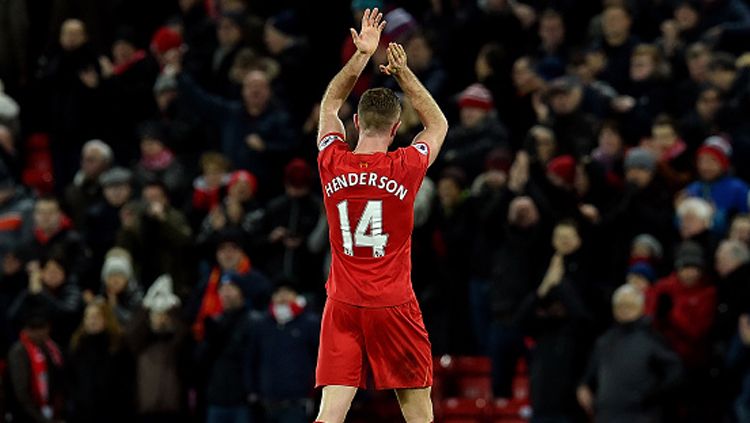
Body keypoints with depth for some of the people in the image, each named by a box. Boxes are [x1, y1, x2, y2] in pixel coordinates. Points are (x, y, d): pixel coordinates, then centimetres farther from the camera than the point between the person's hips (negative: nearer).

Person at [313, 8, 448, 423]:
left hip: (342, 306, 2)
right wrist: (403, 73, 15)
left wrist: (361, 55, 18)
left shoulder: (332, 164, -2)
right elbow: (438, 124, 14)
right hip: (394, 306, -2)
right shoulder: (405, 169, -8)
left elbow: (330, 104, 19)